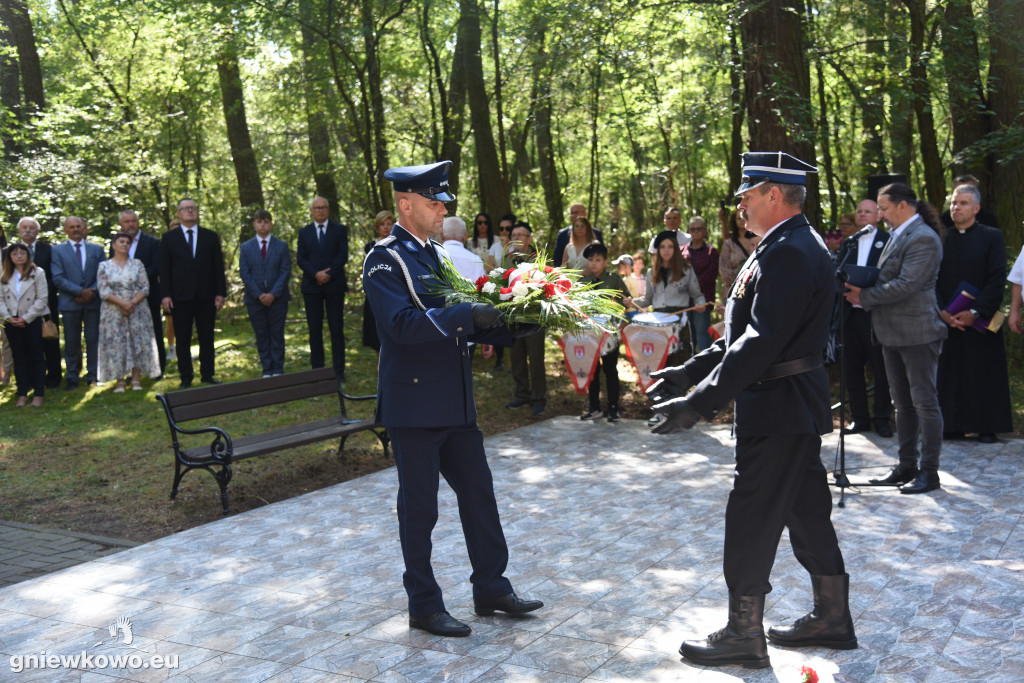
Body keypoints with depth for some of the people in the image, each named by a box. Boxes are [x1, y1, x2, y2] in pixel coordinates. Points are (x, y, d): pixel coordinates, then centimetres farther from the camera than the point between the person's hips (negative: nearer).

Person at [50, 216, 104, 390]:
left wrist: (92, 292, -9)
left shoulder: (97, 249, 12)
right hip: (70, 303, -1)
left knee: (93, 340, 2)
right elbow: (58, 279, -2)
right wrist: (80, 291, -13)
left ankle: (93, 376, 11)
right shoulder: (57, 251, 6)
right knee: (72, 342, 3)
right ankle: (72, 378, 10)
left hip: (93, 302, 1)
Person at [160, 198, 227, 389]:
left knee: (207, 337, 5)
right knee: (182, 339, 1)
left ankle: (207, 375, 12)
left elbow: (218, 266, 9)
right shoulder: (169, 237, 8)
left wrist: (221, 292, 0)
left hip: (206, 295, 1)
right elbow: (164, 268, 4)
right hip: (180, 296, -1)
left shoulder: (210, 237, 11)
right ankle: (186, 377, 8)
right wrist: (165, 295, -5)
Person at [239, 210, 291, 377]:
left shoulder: (282, 246, 5)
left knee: (277, 335, 2)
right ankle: (267, 370, 9)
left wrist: (273, 294, -13)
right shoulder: (246, 247, 7)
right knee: (261, 336, 3)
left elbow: (285, 272, -2)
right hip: (255, 299, 1)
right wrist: (258, 295, -10)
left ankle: (278, 369, 8)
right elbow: (244, 273, 1)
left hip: (277, 298, -1)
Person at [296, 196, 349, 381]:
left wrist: (328, 274, -14)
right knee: (314, 330, 3)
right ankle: (317, 370, 8)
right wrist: (316, 274, -13)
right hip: (311, 286, 2)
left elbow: (343, 255, -3)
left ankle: (338, 371, 2)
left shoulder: (339, 230, 7)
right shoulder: (304, 232, 12)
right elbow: (300, 259, 3)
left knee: (336, 329, -1)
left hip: (334, 285, -2)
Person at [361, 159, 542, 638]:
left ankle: (491, 588, 28)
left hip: (455, 400, 8)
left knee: (478, 493, 14)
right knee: (419, 508, 4)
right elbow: (403, 324, -26)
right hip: (414, 404, -8)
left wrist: (508, 328, 1)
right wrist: (469, 314, -30)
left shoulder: (438, 255, 14)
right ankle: (424, 606, 19)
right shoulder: (384, 260, -12)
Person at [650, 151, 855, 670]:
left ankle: (744, 636, 12)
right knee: (806, 512, 18)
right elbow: (747, 332, 16)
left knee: (752, 517, -1)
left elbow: (761, 343, -28)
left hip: (779, 411, -10)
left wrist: (699, 403, -28)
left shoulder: (789, 252, -20)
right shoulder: (791, 246, 14)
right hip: (795, 408, 10)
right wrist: (689, 373, 11)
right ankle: (832, 618, 31)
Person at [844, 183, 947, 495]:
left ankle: (929, 471, 6)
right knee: (903, 403, 15)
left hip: (917, 333, -10)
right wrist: (862, 292, -1)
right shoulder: (897, 235, 14)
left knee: (924, 402, -2)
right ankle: (906, 466, 24)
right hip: (893, 333, 10)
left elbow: (906, 285, -23)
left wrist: (864, 296, -15)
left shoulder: (923, 238, -15)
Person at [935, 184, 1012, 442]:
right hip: (948, 320, 3)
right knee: (950, 374, 3)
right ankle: (953, 425, 11)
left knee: (985, 375, 1)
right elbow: (933, 279, 8)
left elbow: (998, 279, -6)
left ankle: (987, 427, 9)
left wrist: (975, 312, -14)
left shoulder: (992, 237, 0)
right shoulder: (943, 239, 10)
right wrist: (941, 311, -6)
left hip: (981, 321, -3)